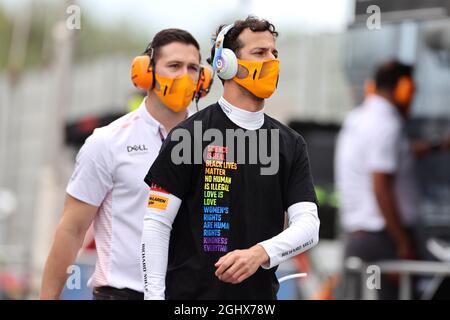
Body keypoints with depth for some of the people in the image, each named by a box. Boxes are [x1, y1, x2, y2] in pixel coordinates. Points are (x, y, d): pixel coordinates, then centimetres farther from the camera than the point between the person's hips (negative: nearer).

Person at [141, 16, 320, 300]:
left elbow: (308, 224, -2)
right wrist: (154, 295, -13)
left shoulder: (291, 144, 7)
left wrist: (261, 253, -20)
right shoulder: (190, 134, -5)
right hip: (191, 291, -4)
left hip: (261, 292, 4)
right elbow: (157, 223, -5)